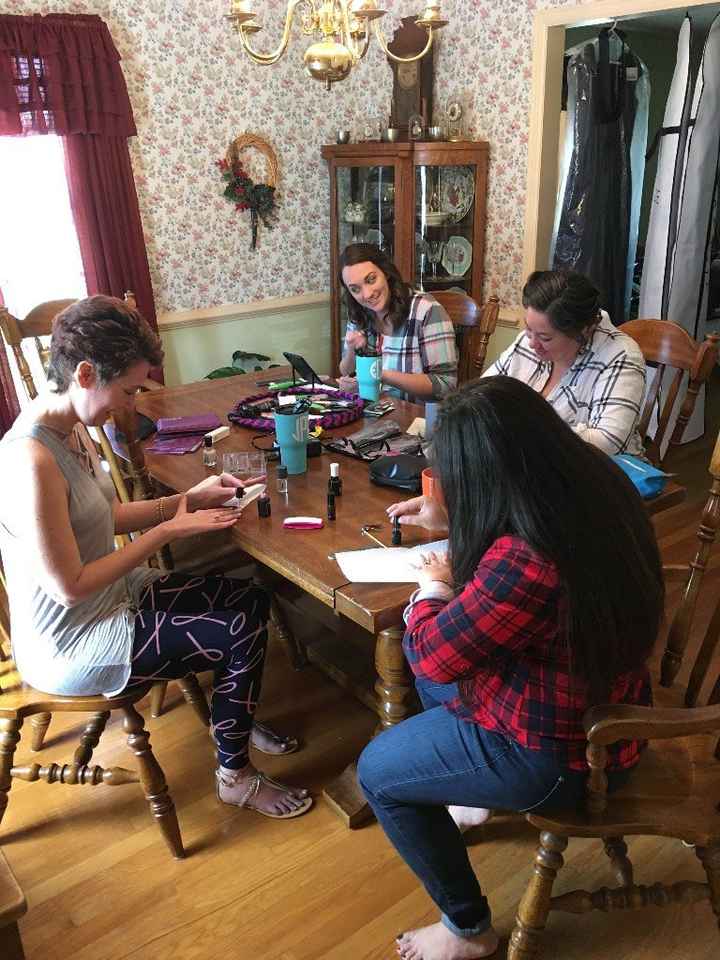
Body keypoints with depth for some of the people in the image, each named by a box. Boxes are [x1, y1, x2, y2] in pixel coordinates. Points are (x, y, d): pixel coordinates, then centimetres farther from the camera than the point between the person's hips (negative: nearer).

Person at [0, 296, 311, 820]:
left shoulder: (65, 429, -1)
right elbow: (69, 586, -27)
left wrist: (190, 498, -1)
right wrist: (168, 530, -21)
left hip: (111, 595, 9)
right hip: (72, 644, -9)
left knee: (252, 600, 9)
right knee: (243, 634, -9)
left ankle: (235, 719, 34)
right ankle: (236, 775, 15)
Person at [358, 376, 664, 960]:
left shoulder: (523, 563, -39)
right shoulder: (595, 481, -12)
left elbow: (432, 653, -24)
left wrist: (433, 588, -5)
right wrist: (451, 521, 15)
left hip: (560, 753, -8)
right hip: (603, 707, 9)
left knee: (376, 771, 8)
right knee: (425, 668, 24)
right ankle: (478, 795, 45)